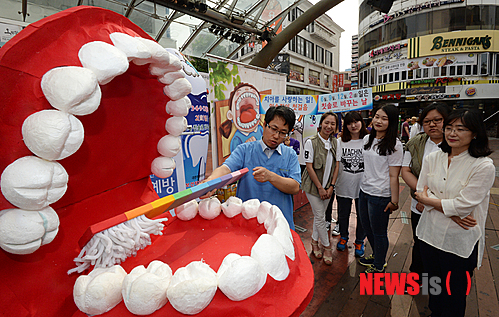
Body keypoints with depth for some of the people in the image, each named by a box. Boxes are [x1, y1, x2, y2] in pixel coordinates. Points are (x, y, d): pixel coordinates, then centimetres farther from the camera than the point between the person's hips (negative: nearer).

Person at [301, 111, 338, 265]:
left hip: (328, 185, 5)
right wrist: (320, 188, -12)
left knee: (320, 215, 12)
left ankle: (315, 242, 30)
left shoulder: (335, 143, 2)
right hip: (313, 185, -4)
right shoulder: (311, 142, -13)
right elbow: (309, 167, -13)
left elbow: (335, 166, 5)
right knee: (320, 217, 0)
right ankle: (326, 246, 17)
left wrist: (331, 187, -2)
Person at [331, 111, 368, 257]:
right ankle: (343, 237, 41)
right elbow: (337, 165, -3)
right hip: (344, 185, 1)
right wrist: (332, 184, -9)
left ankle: (359, 242, 34)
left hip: (363, 185, -1)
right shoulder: (341, 142, -1)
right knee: (343, 214, 16)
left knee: (362, 215, 12)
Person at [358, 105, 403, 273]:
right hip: (364, 190, 7)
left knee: (379, 232, 9)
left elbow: (394, 175, -14)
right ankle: (377, 256, 46)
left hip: (380, 195, -7)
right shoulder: (367, 139, 6)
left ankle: (379, 266, 31)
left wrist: (394, 200, -13)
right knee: (367, 227, 22)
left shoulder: (394, 145, -14)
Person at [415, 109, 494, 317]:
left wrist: (428, 200, -10)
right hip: (430, 234, 4)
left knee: (454, 295, 14)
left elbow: (462, 206, -20)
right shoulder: (432, 158, -1)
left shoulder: (484, 166, -15)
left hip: (460, 243, -4)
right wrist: (450, 210, -17)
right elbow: (421, 191, -5)